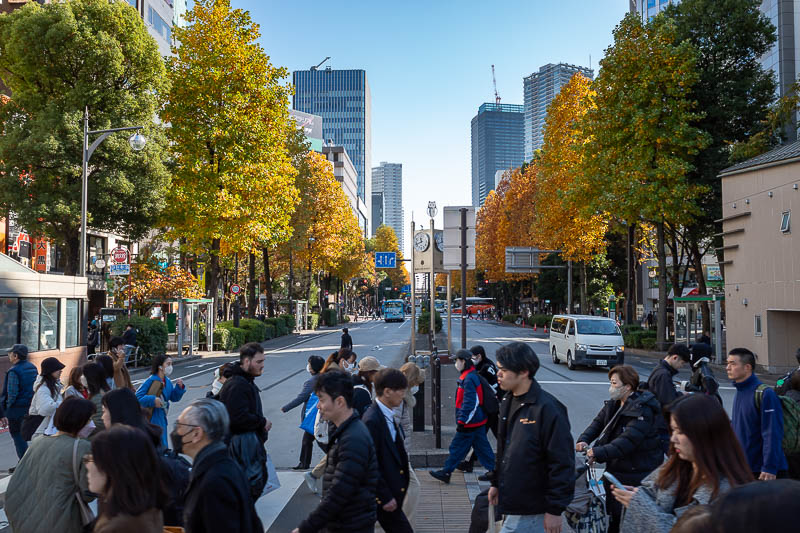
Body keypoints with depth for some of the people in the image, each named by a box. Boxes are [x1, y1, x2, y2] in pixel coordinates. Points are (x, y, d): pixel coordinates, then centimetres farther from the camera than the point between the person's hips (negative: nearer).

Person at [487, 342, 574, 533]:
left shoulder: (547, 408, -21)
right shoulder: (508, 401, 7)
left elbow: (562, 463, -20)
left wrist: (555, 509, -18)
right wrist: (496, 483, 19)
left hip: (531, 508, -8)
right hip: (511, 501, 8)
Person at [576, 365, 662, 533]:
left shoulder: (642, 410, -22)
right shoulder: (614, 404, 6)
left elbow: (628, 441, -31)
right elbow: (598, 422, 3)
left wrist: (599, 453, -37)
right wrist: (584, 440, -16)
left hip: (637, 474, -8)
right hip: (615, 469, 8)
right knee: (613, 512, 19)